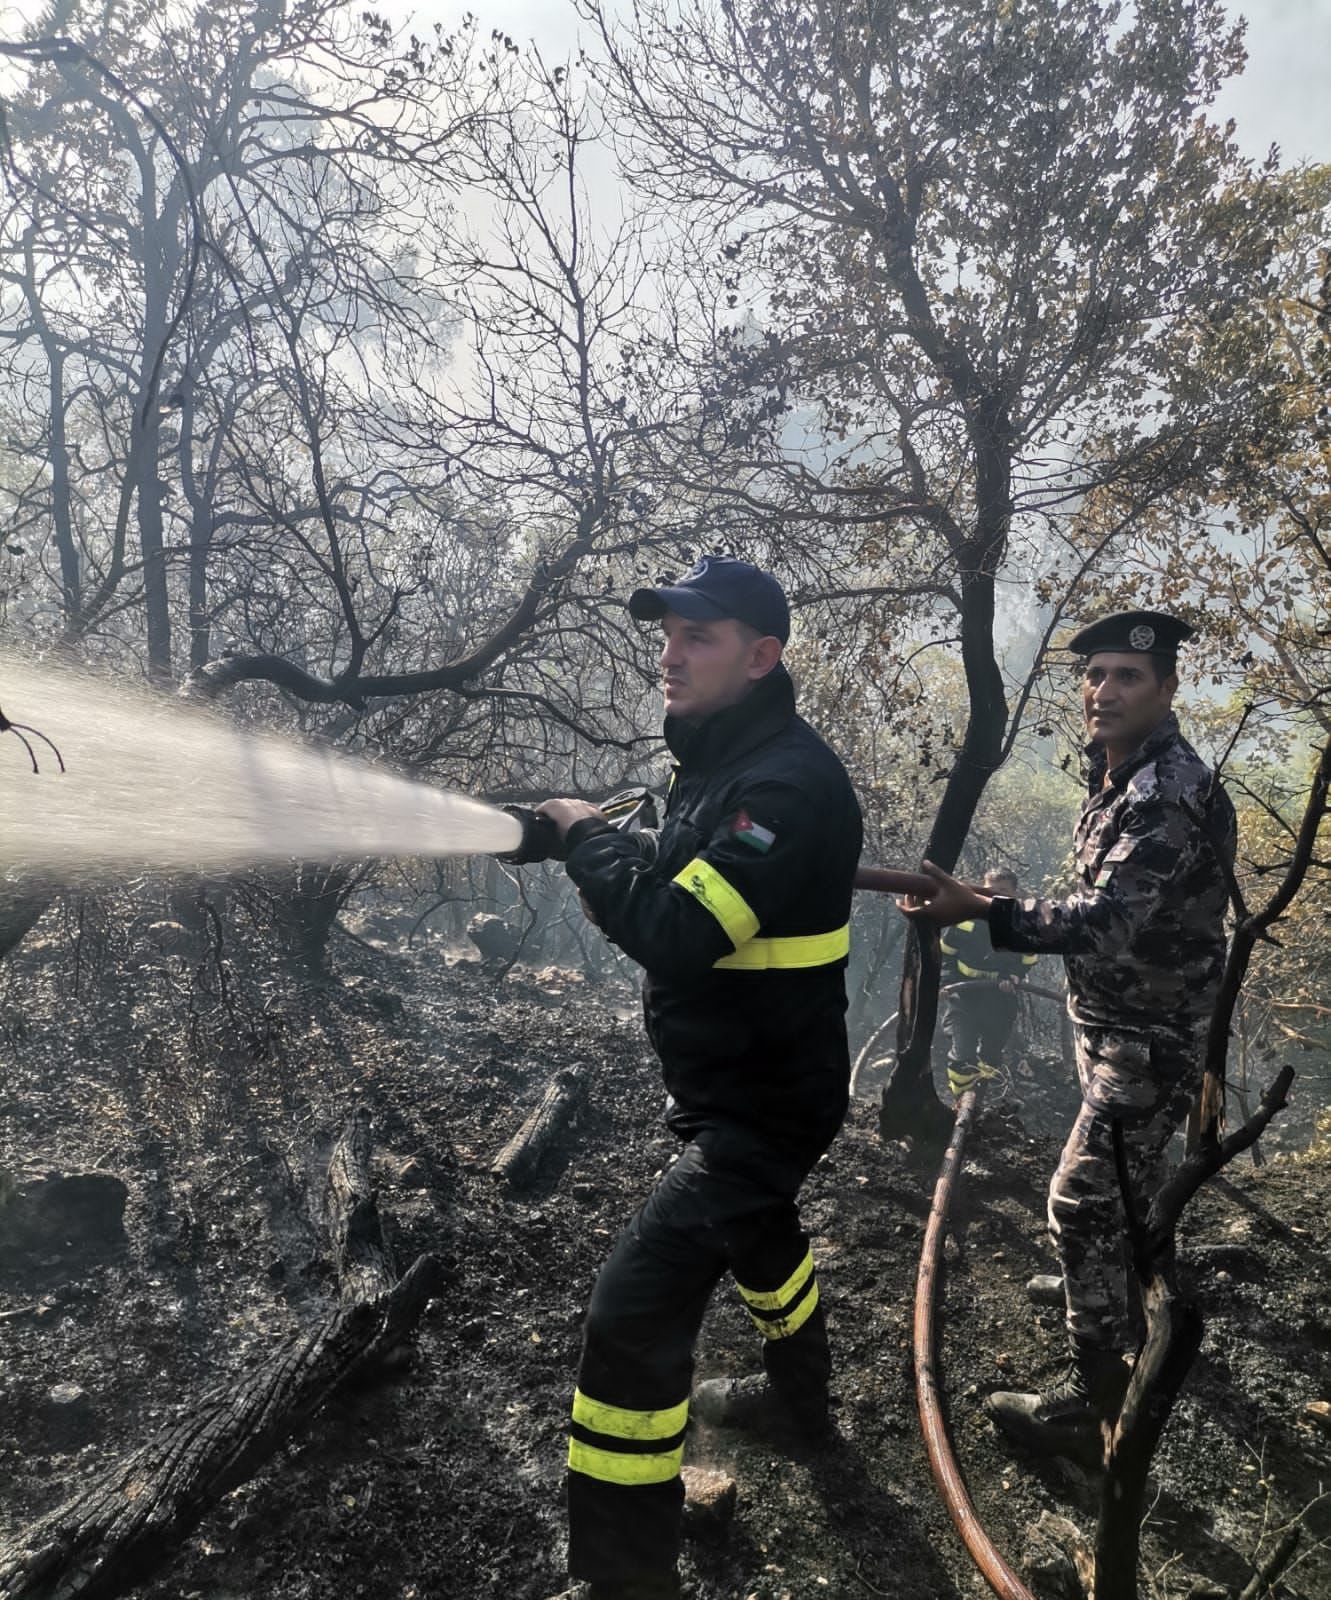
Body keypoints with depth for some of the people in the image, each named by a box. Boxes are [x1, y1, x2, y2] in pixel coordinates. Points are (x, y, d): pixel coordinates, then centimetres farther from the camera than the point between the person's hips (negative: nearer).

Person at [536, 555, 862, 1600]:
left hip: (763, 1102, -11)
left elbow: (676, 935, -35)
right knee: (758, 1232, 32)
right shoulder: (723, 760, 5)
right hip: (738, 1081, 11)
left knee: (634, 1316, -9)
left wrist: (587, 836, -21)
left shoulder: (788, 780, -27)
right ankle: (799, 1398, 60)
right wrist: (603, 850, -3)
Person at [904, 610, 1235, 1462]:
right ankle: (1136, 1301, 50)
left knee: (1084, 1205, -7)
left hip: (1153, 1037, -10)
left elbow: (1107, 917, -33)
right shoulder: (1121, 777, 6)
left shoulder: (1175, 791, -25)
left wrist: (982, 910, -39)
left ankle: (1093, 1406, 5)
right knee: (1126, 1184, 27)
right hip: (1116, 1025, 10)